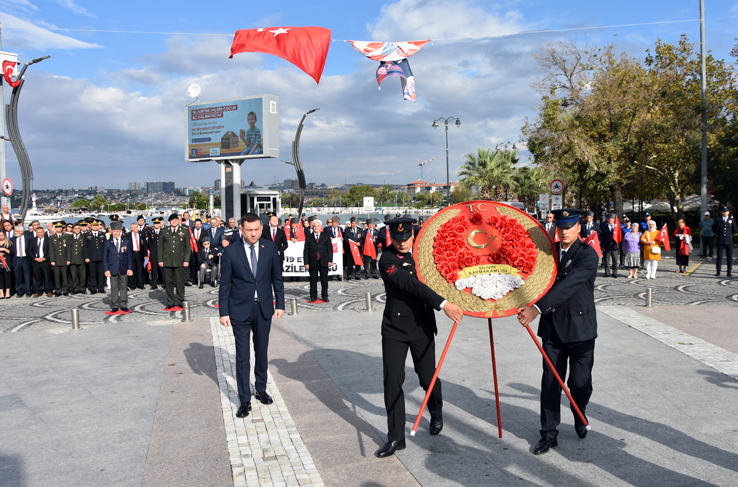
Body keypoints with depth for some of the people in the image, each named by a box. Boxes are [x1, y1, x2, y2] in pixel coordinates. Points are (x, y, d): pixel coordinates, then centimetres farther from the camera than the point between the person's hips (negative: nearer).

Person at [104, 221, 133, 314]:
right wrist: (106, 269, -4)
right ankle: (114, 307, 10)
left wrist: (130, 268, -1)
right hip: (113, 269, 0)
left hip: (123, 269, 0)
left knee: (123, 287, 5)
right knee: (114, 288, 4)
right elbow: (105, 257, 4)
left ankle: (123, 306, 12)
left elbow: (129, 256, 5)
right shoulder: (108, 243, 3)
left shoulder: (126, 242, 5)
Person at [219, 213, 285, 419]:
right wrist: (223, 312, -6)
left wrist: (280, 304, 3)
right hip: (240, 309, -2)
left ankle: (261, 390, 33)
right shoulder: (231, 252, -8)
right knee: (243, 356, 1)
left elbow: (277, 278, 6)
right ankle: (244, 400, 11)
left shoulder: (270, 248, -1)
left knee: (261, 352, 15)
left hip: (264, 308, 2)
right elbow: (225, 284, -4)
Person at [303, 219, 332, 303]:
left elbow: (330, 249, 6)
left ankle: (324, 296, 15)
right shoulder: (309, 238, 8)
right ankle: (313, 296, 12)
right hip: (313, 263, 0)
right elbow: (306, 251, 6)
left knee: (324, 280, 5)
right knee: (313, 281, 3)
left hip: (324, 262, 0)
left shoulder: (326, 236, 9)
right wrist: (306, 263, -2)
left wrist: (330, 260, -2)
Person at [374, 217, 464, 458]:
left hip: (423, 327, 4)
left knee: (428, 378, 12)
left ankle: (436, 415, 43)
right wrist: (443, 304, -34)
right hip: (395, 328, -3)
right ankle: (396, 437, 11)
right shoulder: (387, 260, -15)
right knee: (392, 380, -2)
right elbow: (412, 285, -26)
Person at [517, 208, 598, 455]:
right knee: (550, 381, 5)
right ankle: (549, 433, 15)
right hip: (552, 327, 4)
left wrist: (537, 308, -35)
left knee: (580, 382, 6)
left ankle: (580, 421, 37)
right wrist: (526, 306, -3)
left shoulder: (587, 255, -14)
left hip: (580, 328, -4)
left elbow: (567, 285, -26)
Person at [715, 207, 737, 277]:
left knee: (729, 257, 1)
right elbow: (715, 229, 19)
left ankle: (729, 272, 5)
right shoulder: (718, 220, 8)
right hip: (720, 241, 0)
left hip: (729, 241, 0)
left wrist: (729, 235, 11)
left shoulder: (732, 220, 8)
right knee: (719, 257, 1)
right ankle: (718, 271, 6)